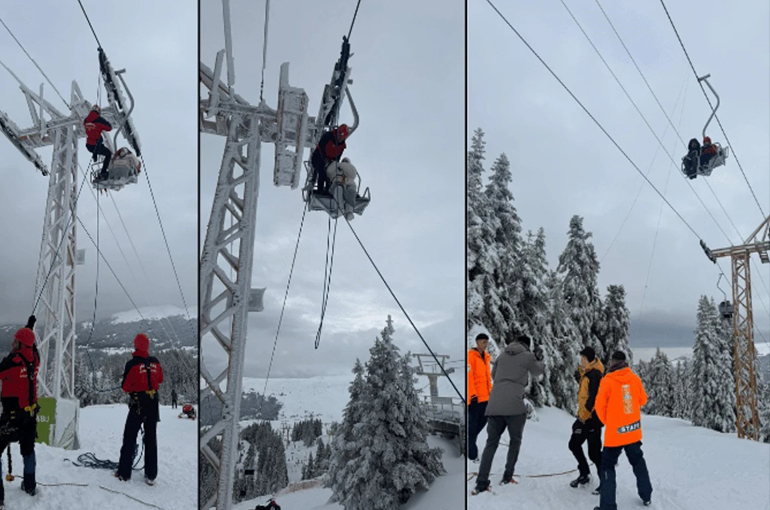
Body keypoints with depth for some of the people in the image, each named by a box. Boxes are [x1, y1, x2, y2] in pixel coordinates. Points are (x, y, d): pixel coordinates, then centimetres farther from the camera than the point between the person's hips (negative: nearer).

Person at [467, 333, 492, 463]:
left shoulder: (485, 356, 14)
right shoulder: (471, 356, -11)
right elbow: (469, 376, -17)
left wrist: (490, 391, 17)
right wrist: (472, 395, -20)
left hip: (485, 396, 8)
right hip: (475, 397, -8)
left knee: (483, 420, 14)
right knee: (473, 422, -2)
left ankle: (470, 439, 34)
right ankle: (472, 454, 3)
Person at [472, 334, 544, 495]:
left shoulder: (502, 354, 17)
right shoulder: (528, 356, 5)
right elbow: (537, 372, 24)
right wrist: (540, 365, 44)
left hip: (494, 405, 4)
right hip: (514, 405, -4)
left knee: (491, 443, 8)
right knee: (515, 441, 17)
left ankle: (481, 483, 0)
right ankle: (507, 476, 14)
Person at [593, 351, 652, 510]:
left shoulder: (607, 381, -16)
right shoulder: (634, 378, -4)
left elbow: (600, 407, -9)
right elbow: (643, 400, 10)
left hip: (614, 432, -4)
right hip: (634, 430, 4)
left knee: (608, 466, 5)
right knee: (638, 461, 25)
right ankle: (646, 496, 36)